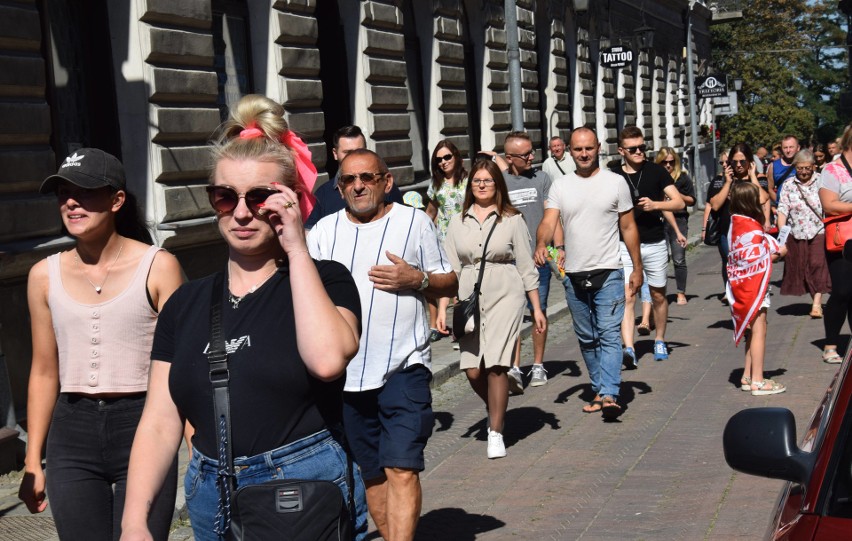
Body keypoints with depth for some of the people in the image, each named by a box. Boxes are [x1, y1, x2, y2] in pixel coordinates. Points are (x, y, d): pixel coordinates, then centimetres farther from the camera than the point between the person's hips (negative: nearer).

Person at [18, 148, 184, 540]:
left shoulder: (157, 267, -4)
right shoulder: (45, 276, 7)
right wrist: (32, 462, 13)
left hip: (141, 425, -3)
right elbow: (44, 373, 13)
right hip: (72, 434, 4)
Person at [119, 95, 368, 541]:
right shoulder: (187, 303, 9)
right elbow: (160, 423, 6)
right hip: (212, 500, 4)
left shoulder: (323, 281, -3)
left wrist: (297, 250, -17)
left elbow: (328, 359, -26)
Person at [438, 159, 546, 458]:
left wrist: (537, 307, 4)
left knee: (496, 365, -10)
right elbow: (450, 267, 10)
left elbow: (526, 266, 5)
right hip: (470, 300, 3)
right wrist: (443, 307, 4)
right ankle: (496, 409, 28)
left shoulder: (512, 219, 2)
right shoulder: (458, 221, 9)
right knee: (473, 370, -2)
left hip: (505, 297, -3)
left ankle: (496, 433, 2)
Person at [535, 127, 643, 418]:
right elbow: (549, 221, -6)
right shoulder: (560, 186, 7)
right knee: (586, 338, 12)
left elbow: (629, 227, 6)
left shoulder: (615, 183, 1)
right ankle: (599, 390, 23)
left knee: (609, 334, -12)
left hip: (608, 273, -3)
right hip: (574, 274, 4)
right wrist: (541, 245, -27)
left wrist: (637, 268, 4)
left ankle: (609, 395, -20)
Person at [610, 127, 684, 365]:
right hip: (625, 245, -1)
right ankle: (628, 348, -20)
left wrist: (655, 204, -19)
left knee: (658, 296, 12)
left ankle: (659, 341, 30)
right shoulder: (613, 176, 0)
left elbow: (679, 202, -2)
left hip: (655, 244, 1)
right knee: (627, 296, -13)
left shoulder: (656, 172, 1)